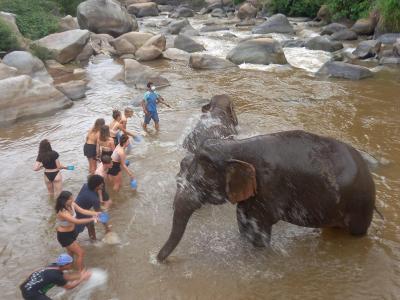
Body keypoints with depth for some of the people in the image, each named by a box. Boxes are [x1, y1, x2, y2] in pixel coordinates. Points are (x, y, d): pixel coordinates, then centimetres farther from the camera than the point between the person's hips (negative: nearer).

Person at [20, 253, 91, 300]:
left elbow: (66, 276, 15)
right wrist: (82, 278, -3)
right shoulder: (56, 276, -23)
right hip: (31, 294, -9)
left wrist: (80, 274, 10)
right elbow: (69, 286, -11)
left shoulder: (54, 266, 0)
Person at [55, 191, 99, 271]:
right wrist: (92, 219, -43)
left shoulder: (72, 205, -13)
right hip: (64, 236, -8)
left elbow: (82, 211, -12)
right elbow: (77, 221, -41)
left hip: (71, 232, 8)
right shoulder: (62, 213, -35)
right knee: (80, 253, -3)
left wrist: (96, 213, -27)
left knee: (71, 252, 28)